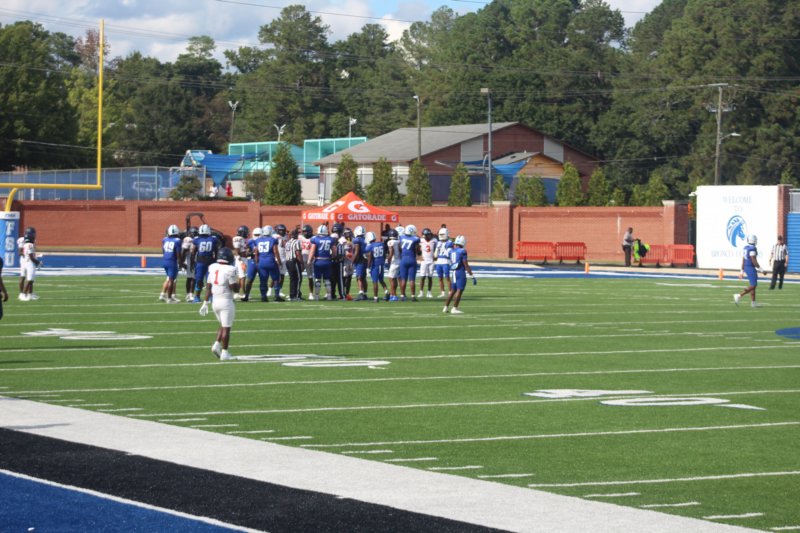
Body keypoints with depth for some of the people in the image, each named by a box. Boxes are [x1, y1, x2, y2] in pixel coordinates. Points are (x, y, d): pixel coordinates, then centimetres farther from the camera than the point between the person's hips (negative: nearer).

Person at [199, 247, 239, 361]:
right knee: (226, 327, 0)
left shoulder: (213, 268, 4)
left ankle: (217, 345, 5)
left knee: (223, 325, 21)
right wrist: (238, 280, 6)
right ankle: (224, 353, 2)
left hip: (215, 301, 7)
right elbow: (235, 289, -13)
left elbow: (208, 287, 9)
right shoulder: (230, 270, -16)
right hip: (226, 301, -7)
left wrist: (205, 303, 14)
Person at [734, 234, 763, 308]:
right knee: (753, 285, -5)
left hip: (746, 268, 10)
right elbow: (754, 260, -21)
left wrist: (742, 271, 18)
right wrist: (760, 269, -15)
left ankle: (753, 302, 14)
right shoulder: (752, 249, -18)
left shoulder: (746, 248, 10)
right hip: (751, 268, -10)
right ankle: (739, 296, -13)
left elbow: (743, 260, 14)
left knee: (753, 285, 14)